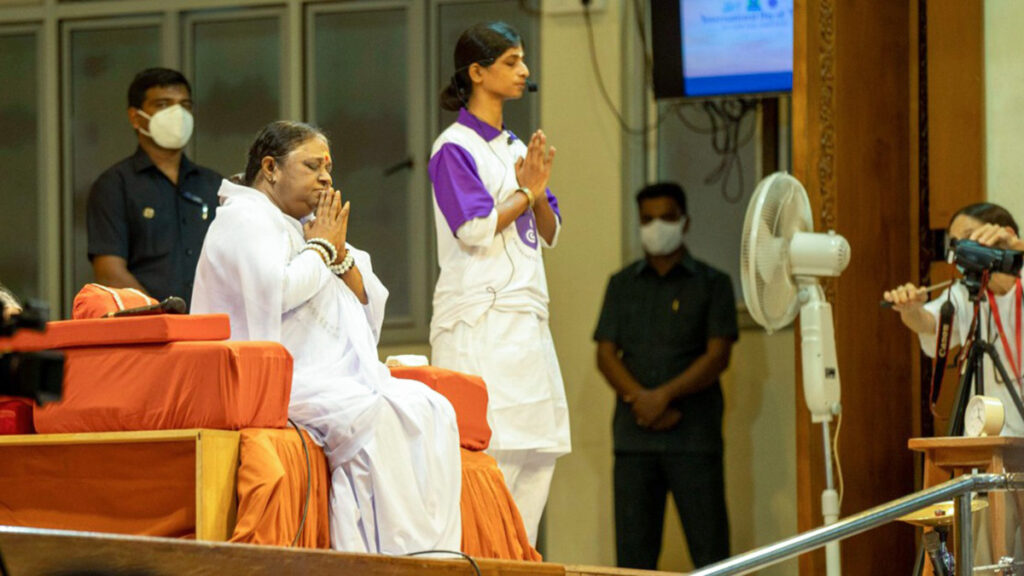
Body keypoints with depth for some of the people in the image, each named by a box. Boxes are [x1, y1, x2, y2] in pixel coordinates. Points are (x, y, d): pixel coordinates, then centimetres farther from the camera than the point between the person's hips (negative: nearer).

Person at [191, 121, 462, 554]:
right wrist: (321, 246, -4)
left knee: (429, 410, -13)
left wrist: (340, 252, 4)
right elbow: (278, 290, -20)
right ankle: (390, 554, -33)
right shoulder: (245, 218, -1)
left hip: (334, 380, 9)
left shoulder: (309, 227, 25)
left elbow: (369, 307, 21)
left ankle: (434, 552, -23)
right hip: (276, 381, -9)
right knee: (372, 417, -32)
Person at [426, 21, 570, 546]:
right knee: (492, 449, -13)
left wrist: (538, 192, -3)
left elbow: (548, 234, 16)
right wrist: (525, 193, -3)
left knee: (540, 450, 5)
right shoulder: (455, 148, -5)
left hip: (526, 316, 8)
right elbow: (474, 230, -15)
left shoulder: (516, 148, 18)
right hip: (480, 319, -8)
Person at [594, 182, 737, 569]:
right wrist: (640, 399, -10)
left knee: (709, 548, -6)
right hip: (634, 436, 3)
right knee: (633, 550, 1)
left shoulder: (712, 284, 6)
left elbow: (718, 356, -4)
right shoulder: (622, 285, 15)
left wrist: (664, 396, -14)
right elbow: (606, 355, 7)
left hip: (694, 436, -3)